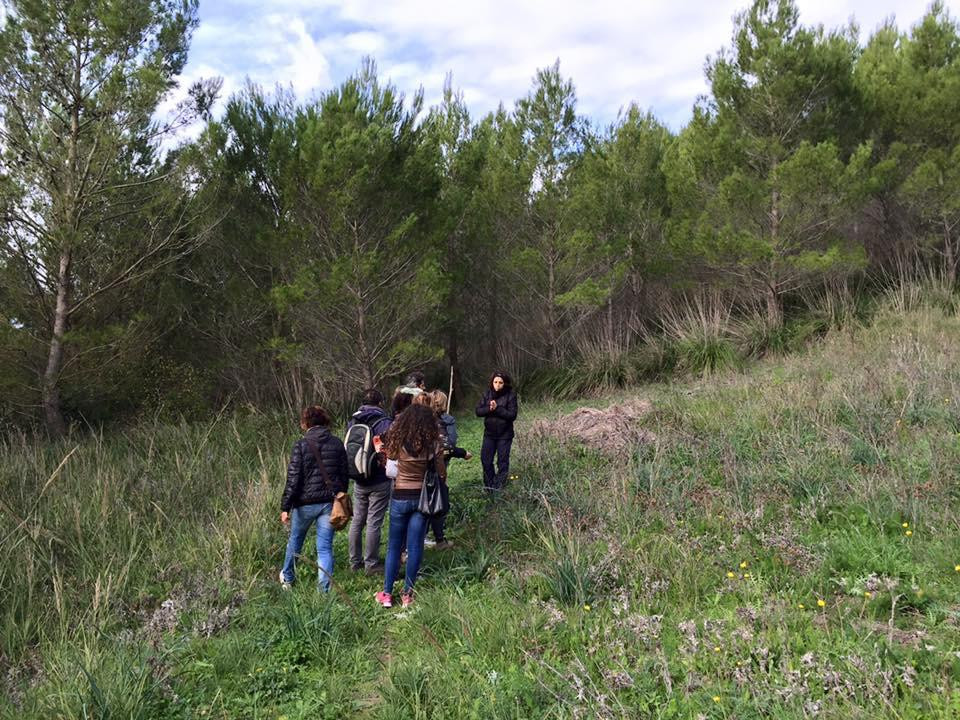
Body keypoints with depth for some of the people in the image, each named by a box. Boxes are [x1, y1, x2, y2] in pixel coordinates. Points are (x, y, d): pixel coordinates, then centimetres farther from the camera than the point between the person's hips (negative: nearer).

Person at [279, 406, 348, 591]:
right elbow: (344, 475, 8)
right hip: (330, 502, 2)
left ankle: (287, 578, 40)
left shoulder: (301, 445, -10)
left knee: (295, 540, 21)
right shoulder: (337, 444, 2)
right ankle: (325, 589, 3)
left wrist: (285, 507, -7)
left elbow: (293, 478, -12)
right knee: (325, 547, 6)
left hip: (305, 503, -2)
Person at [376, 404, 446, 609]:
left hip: (400, 497, 0)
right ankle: (408, 594, 15)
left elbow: (390, 455, 9)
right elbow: (442, 474, -4)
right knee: (415, 547, 8)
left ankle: (387, 593, 17)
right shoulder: (433, 445, -11)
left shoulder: (398, 441, -11)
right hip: (422, 498, 0)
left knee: (394, 546, 12)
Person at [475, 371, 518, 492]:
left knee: (502, 461, 5)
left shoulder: (510, 395, -11)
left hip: (504, 434, -4)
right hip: (489, 433, 4)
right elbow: (478, 411, -4)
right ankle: (489, 484, 25)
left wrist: (497, 408, -25)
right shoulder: (487, 394, -1)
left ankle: (499, 486, 18)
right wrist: (489, 409, -22)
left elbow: (512, 415, -17)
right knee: (485, 459, 8)